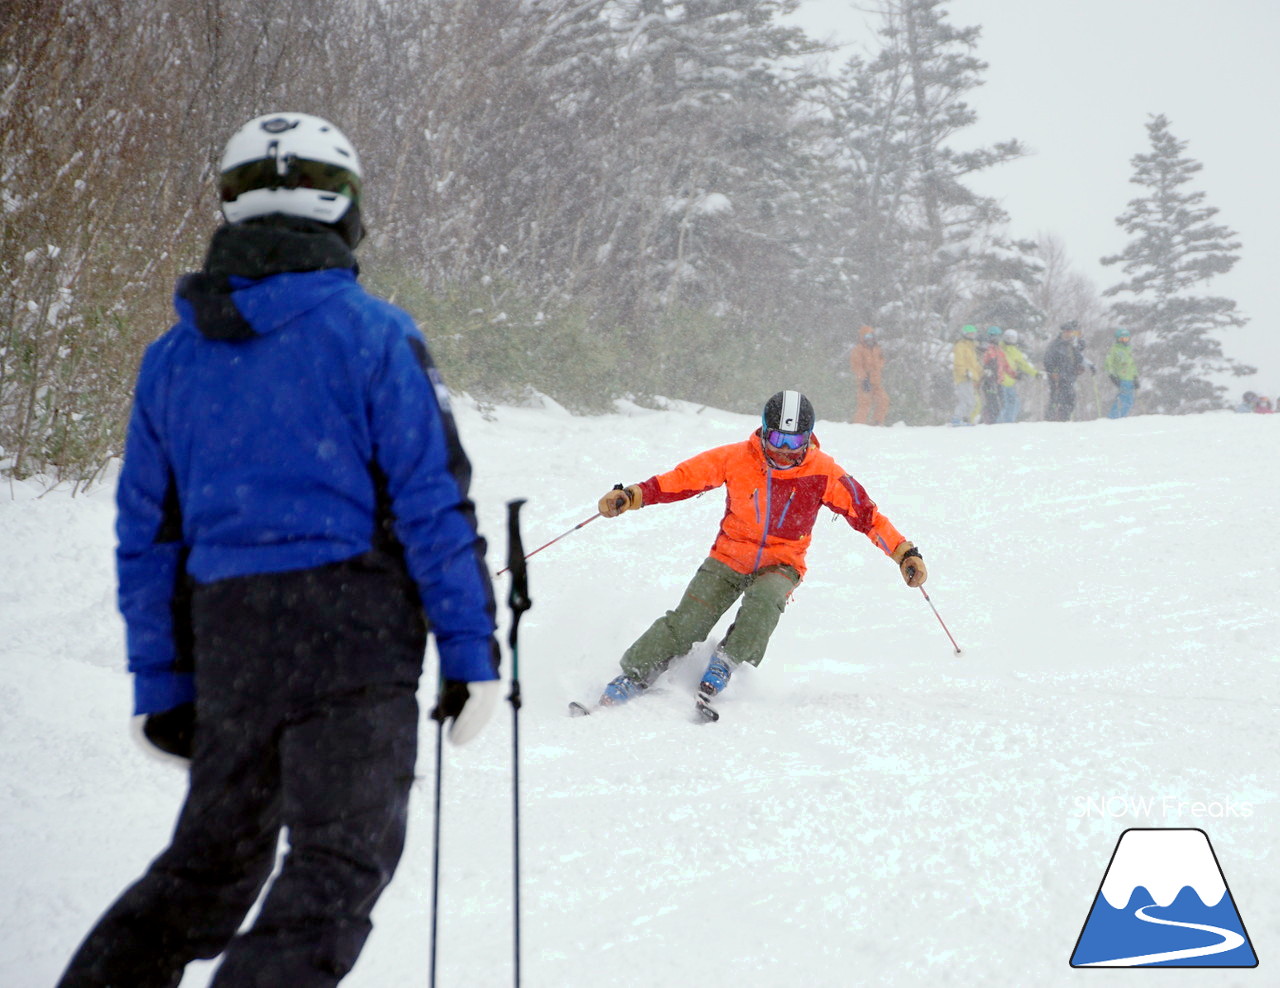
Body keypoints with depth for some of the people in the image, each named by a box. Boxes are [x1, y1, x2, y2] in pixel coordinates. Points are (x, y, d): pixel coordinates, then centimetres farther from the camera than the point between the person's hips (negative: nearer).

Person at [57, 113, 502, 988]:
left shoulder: (173, 354, 10)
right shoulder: (371, 334, -5)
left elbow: (148, 531, 12)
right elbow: (434, 500, -9)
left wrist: (162, 686, 17)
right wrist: (472, 652, -4)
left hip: (226, 634, 6)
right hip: (353, 626, -5)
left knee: (213, 854, 18)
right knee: (342, 859, -2)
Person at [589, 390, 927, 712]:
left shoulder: (823, 473, -13)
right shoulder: (736, 458, -13)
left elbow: (866, 513, -7)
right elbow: (684, 478, -8)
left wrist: (905, 553, -14)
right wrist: (632, 496, -18)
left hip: (780, 564, 0)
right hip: (730, 556, 0)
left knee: (763, 601, -34)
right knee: (687, 622, -15)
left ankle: (726, 662, -14)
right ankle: (634, 675, -3)